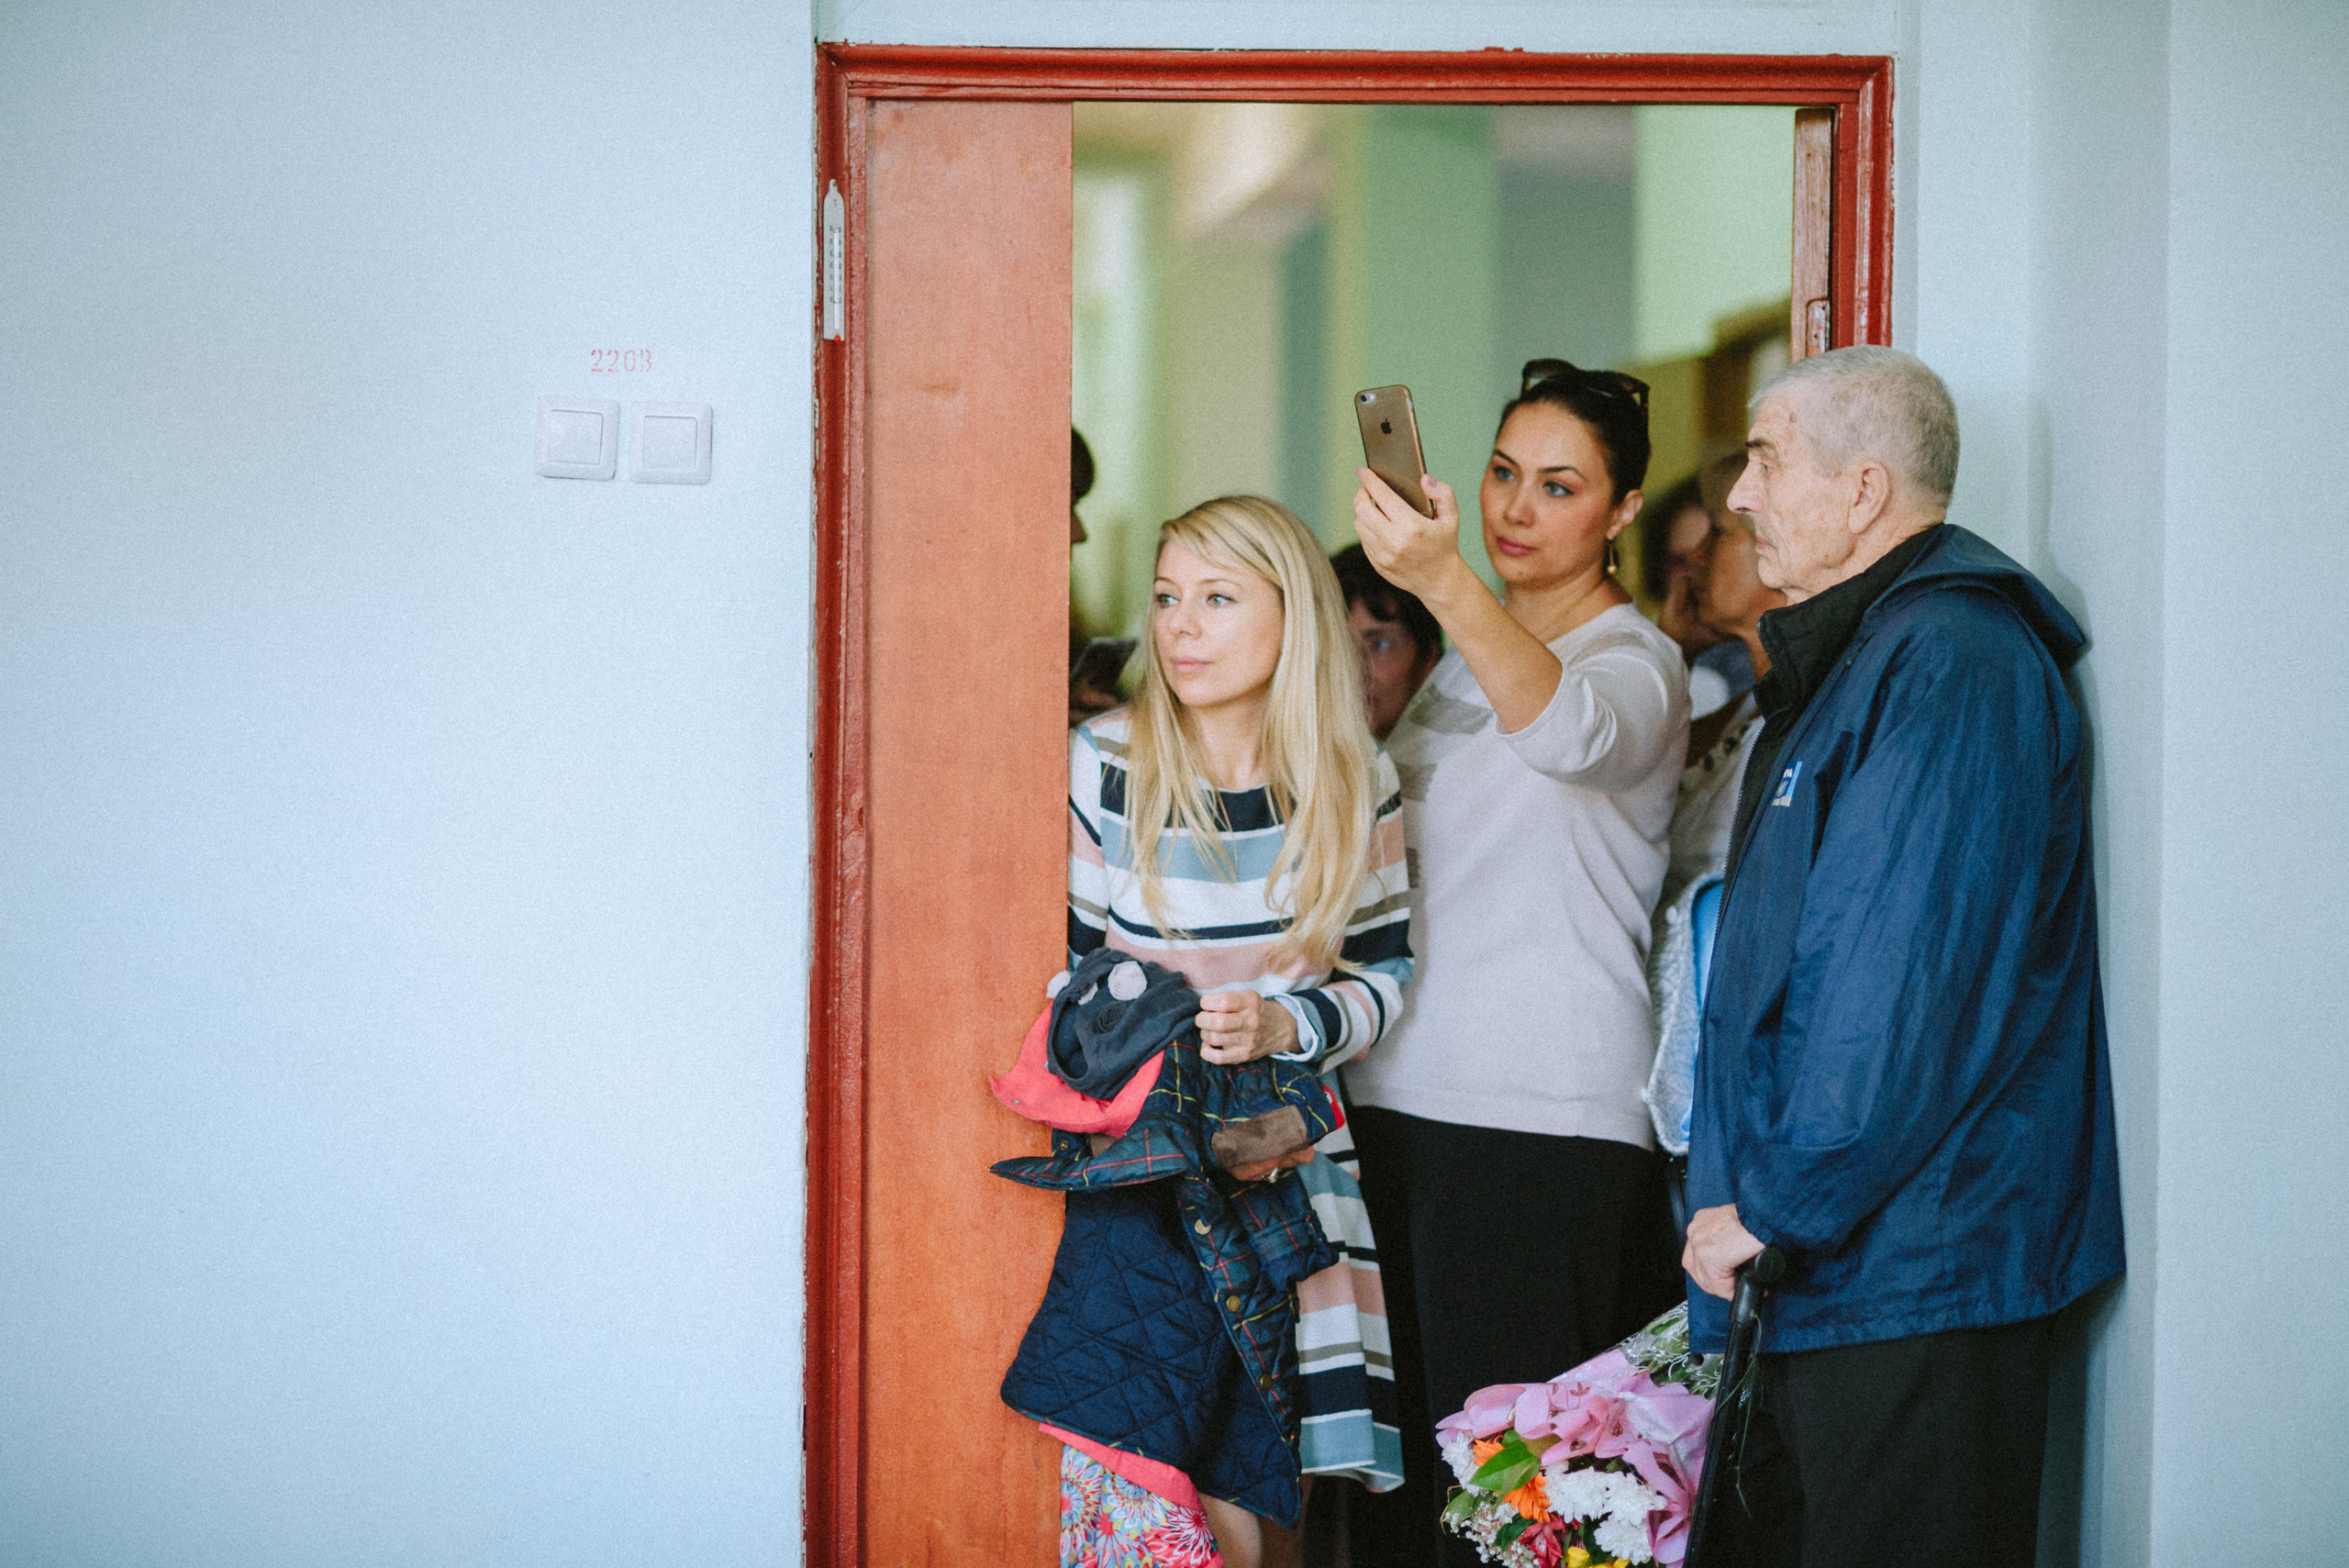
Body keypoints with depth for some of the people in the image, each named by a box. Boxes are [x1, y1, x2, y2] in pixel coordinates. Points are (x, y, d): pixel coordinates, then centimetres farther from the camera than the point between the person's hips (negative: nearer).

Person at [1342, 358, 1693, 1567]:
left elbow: (1571, 731, -31)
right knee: (1394, 1443, 7)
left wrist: (1443, 583, -45)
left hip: (1547, 1115, -7)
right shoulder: (1467, 654, 18)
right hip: (1401, 1093, 7)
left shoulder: (1636, 660, -5)